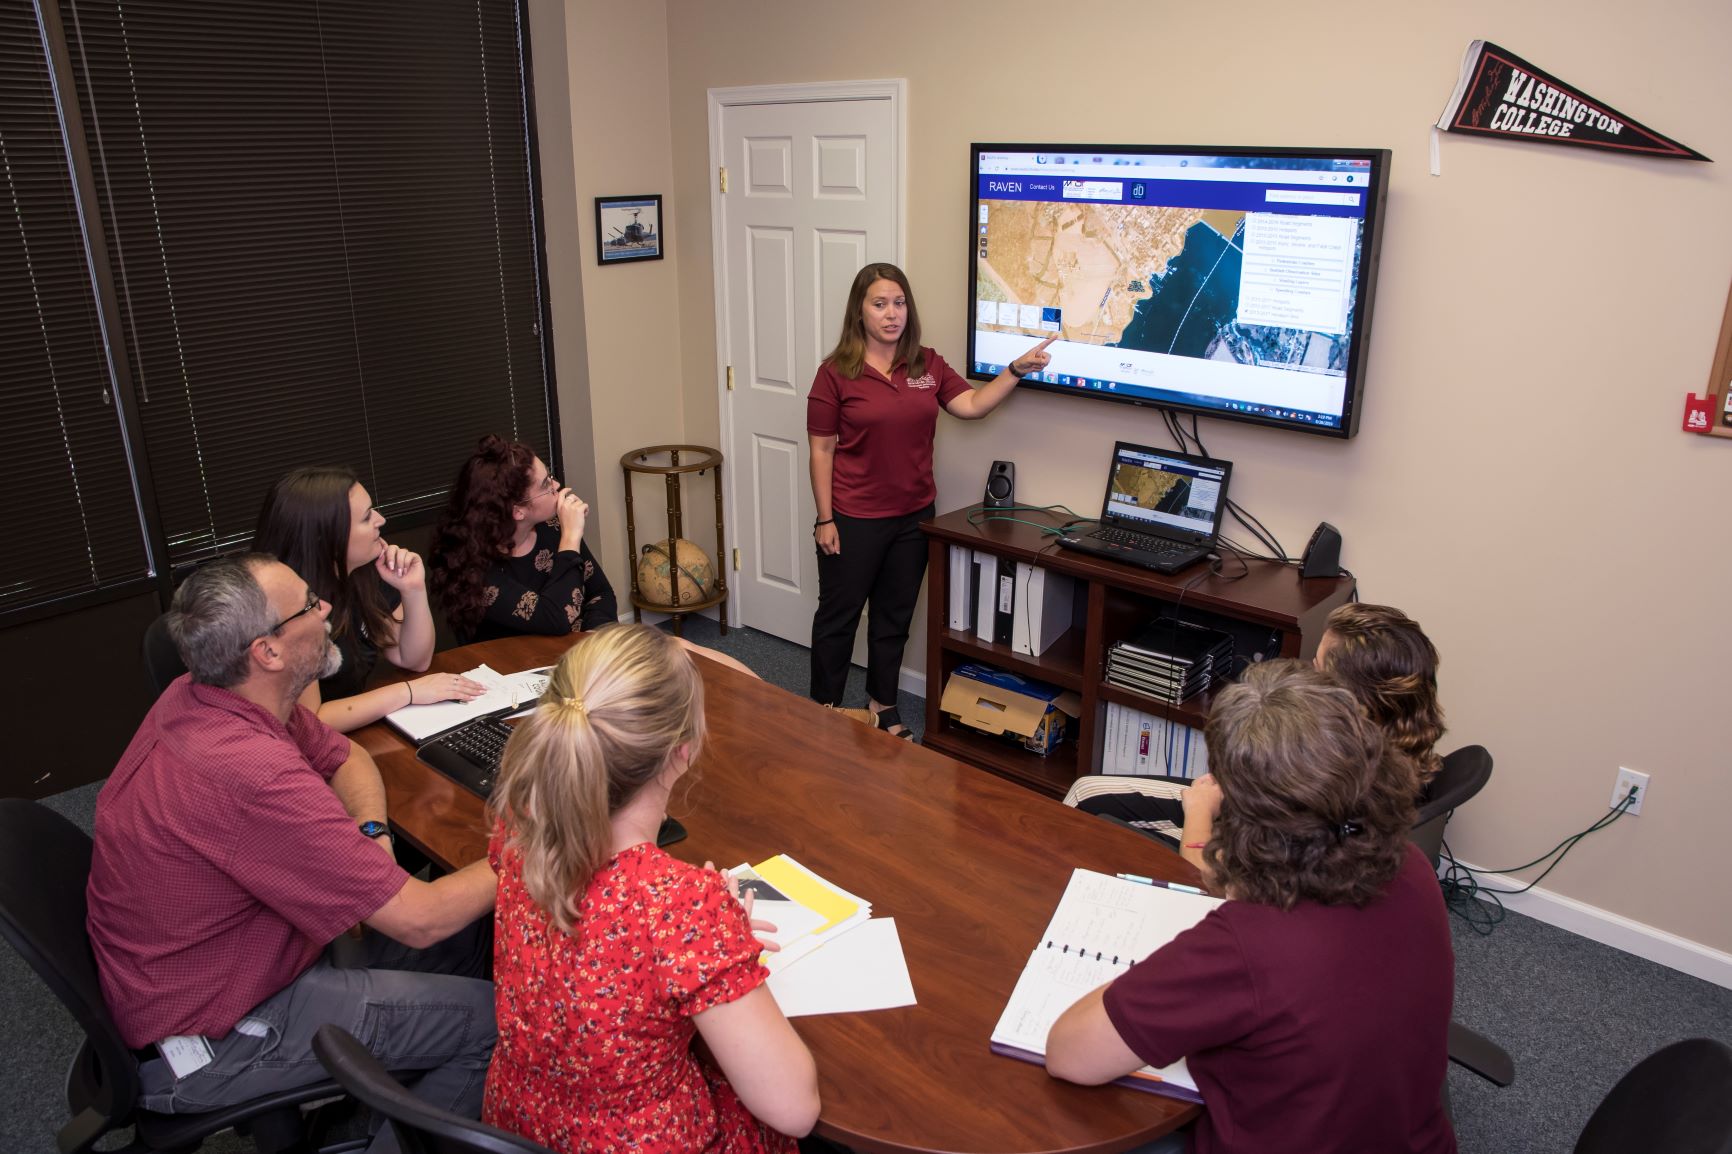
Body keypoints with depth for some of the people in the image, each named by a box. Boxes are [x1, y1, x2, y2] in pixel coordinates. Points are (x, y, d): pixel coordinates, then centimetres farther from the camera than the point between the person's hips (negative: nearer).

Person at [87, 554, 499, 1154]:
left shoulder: (200, 697, -7)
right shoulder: (256, 777, -36)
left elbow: (346, 757, 11)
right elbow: (421, 920, -30)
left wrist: (371, 833, -10)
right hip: (205, 1041, -9)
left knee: (471, 933, 8)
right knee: (491, 1017, -9)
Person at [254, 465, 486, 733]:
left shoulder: (367, 574, -2)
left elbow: (413, 659, 9)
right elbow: (308, 722, -24)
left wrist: (414, 591, -6)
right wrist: (408, 691, -20)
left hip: (364, 732, 7)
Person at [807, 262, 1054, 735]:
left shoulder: (928, 365, 3)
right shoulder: (836, 373, -10)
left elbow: (972, 405, 1)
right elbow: (821, 449, -9)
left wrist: (1017, 369, -11)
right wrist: (825, 519, -11)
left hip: (913, 516, 5)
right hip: (854, 519, -4)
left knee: (894, 616, 16)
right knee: (839, 615, 9)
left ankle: (882, 706, 32)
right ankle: (823, 710, 25)